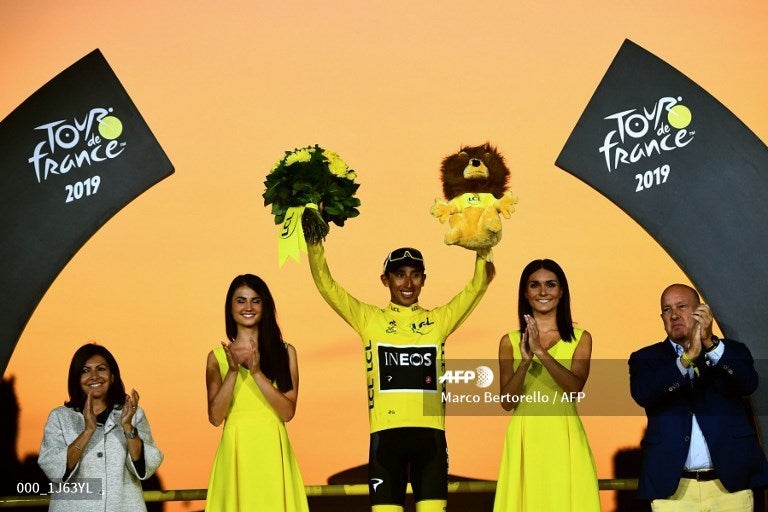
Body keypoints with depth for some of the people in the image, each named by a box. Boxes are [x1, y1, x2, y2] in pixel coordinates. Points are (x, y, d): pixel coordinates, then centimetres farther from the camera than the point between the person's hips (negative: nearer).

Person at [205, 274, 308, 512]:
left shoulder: (285, 352, 4)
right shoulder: (217, 357, 5)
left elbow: (288, 411, -5)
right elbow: (215, 417, -2)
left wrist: (257, 373, -15)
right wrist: (233, 371, -13)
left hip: (273, 451, 0)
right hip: (235, 451, 0)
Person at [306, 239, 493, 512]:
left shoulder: (439, 320, 11)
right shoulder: (369, 319, 8)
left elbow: (479, 283, 6)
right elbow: (325, 283, 2)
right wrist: (314, 240, -9)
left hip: (430, 432, 1)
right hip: (386, 433, -1)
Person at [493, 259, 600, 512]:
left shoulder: (581, 338, 5)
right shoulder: (510, 341, 6)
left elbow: (575, 387, -12)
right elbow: (506, 401, -3)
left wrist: (541, 352, -23)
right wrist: (526, 360, -18)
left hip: (564, 440, 0)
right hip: (525, 440, 1)